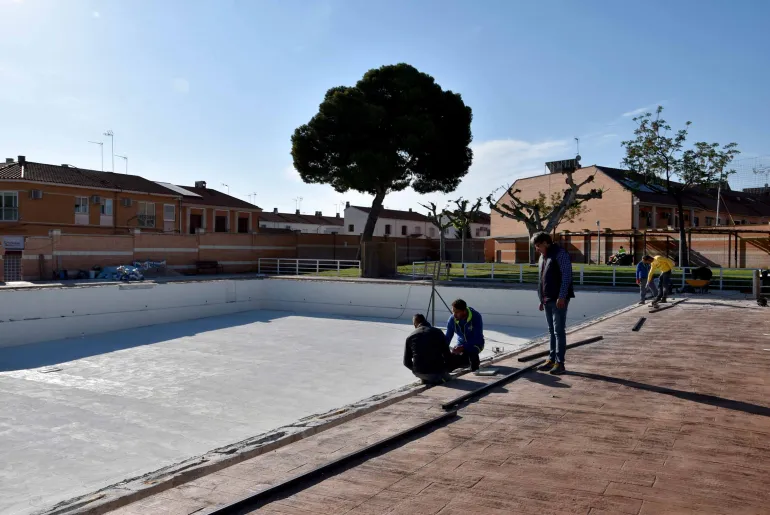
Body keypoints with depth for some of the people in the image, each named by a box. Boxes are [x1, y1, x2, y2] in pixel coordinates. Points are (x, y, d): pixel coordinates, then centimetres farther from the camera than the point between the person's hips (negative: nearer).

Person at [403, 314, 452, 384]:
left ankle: (427, 380, 15)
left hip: (419, 372, 2)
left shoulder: (410, 337, 2)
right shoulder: (437, 332, -1)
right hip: (437, 371, -2)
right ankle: (436, 380, 7)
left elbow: (406, 362, 6)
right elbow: (446, 354, 0)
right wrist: (445, 367, 18)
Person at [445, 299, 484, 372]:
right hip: (461, 344, 4)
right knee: (449, 365, -10)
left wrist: (463, 347, -42)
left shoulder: (476, 317, -27)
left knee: (471, 350, -40)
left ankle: (475, 370, -9)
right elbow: (447, 338, -8)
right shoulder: (452, 319, -16)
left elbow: (478, 338, -30)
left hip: (476, 344, -4)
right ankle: (468, 361, 19)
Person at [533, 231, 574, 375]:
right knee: (552, 331, 12)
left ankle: (560, 363, -3)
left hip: (558, 299, -8)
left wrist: (561, 297, -20)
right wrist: (542, 299, 16)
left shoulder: (560, 253, -9)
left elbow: (566, 276, -15)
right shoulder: (543, 257, 17)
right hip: (547, 300, 8)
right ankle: (552, 359, 19)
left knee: (559, 331, -6)